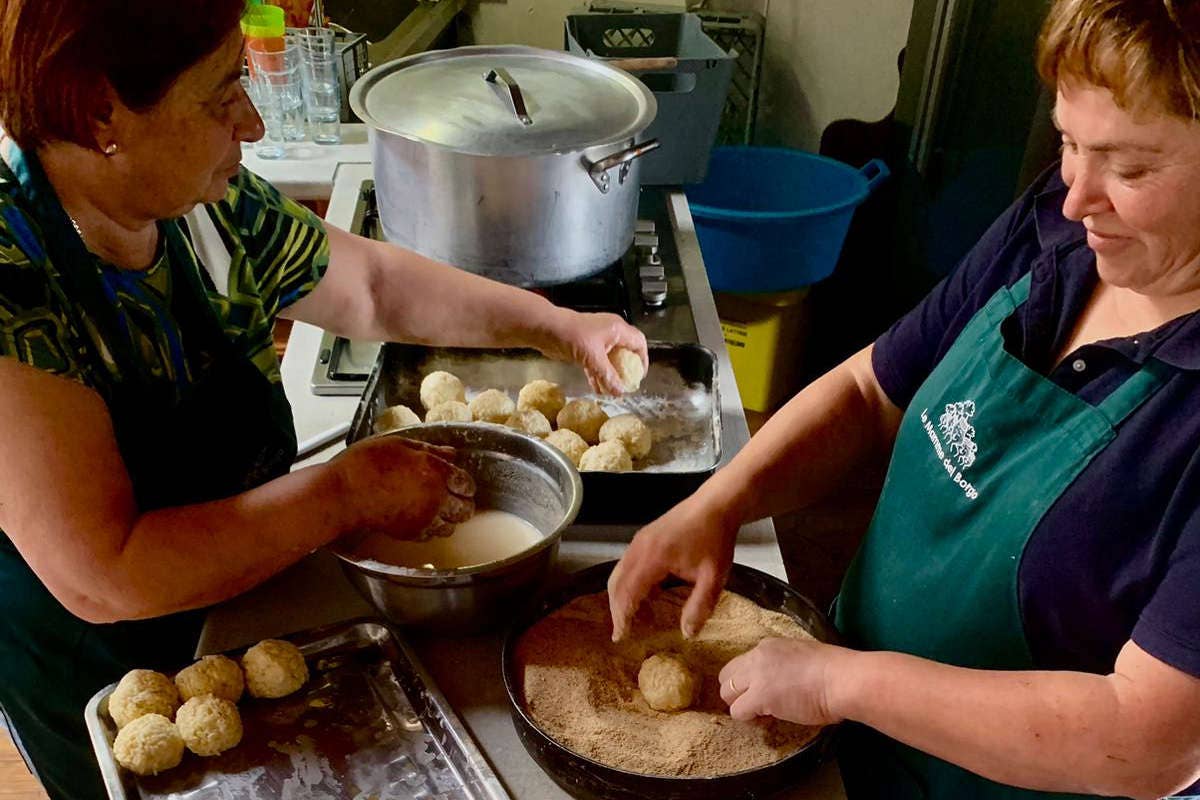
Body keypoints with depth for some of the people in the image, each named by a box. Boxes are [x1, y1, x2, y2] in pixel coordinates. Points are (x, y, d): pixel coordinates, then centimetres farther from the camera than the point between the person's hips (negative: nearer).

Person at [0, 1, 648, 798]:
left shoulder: (205, 198, -15)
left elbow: (371, 284, 1)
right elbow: (103, 579, -36)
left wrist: (557, 326, -1)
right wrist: (349, 495, -31)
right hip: (99, 675, -5)